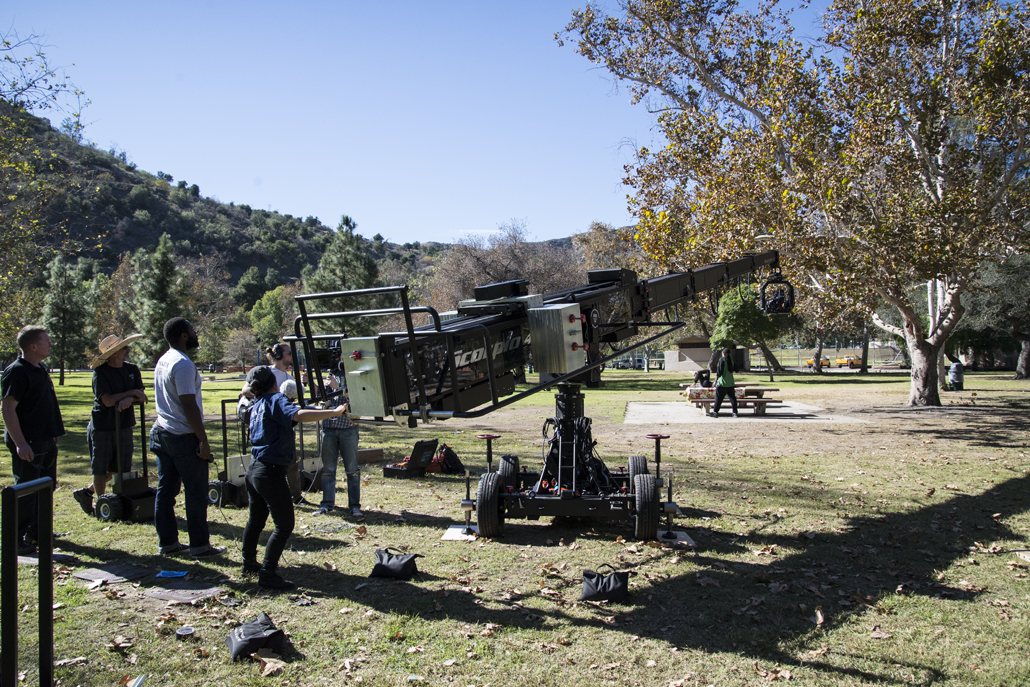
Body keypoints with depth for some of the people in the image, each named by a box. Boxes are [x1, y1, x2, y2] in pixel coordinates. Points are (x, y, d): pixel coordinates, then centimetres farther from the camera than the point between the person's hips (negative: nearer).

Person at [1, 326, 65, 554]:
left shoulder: (41, 369, 13)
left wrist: (53, 434, 23)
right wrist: (20, 443, -25)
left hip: (46, 441, 9)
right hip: (28, 444, -9)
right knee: (26, 492, -4)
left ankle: (38, 533, 27)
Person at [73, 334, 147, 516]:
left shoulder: (132, 369, 4)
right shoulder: (100, 372, -11)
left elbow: (141, 397, -2)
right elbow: (108, 400, -19)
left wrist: (129, 400, -23)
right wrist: (132, 392, -14)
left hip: (124, 426, 6)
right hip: (102, 427, -6)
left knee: (121, 469, 11)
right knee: (100, 469, 6)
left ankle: (86, 492, 30)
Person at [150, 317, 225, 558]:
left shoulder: (163, 361, 13)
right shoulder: (183, 364, -17)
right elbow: (189, 405, -21)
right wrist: (203, 439, -18)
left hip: (162, 433, 9)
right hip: (184, 437, -9)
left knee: (166, 490, 12)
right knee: (196, 493, -1)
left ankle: (167, 542, 19)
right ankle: (199, 545, 4)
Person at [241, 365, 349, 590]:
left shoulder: (257, 406, 11)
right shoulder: (276, 400, -13)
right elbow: (299, 415, -32)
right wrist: (334, 412, -37)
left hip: (254, 470, 9)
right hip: (271, 472, -9)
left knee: (256, 520, 24)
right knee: (284, 525, -1)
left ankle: (249, 563, 39)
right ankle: (268, 574, 1)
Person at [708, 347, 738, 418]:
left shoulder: (722, 359, -10)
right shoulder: (731, 360, 6)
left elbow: (719, 372, -14)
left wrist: (715, 381, -7)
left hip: (722, 383, -5)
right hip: (731, 383, 5)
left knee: (718, 398, 2)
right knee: (732, 397, 9)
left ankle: (715, 412, 5)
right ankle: (735, 412, 10)